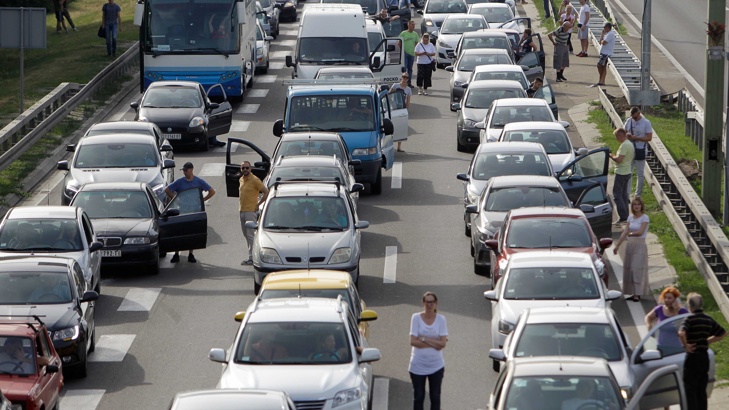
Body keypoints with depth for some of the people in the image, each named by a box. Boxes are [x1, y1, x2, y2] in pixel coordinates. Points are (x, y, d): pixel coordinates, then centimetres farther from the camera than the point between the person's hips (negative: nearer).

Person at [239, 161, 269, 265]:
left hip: (251, 211, -8)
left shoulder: (254, 180, -12)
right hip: (242, 210, 8)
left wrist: (258, 204, -13)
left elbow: (266, 192, -13)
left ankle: (251, 257, -9)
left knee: (250, 235, -9)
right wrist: (240, 204, 15)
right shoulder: (241, 180, 12)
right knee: (246, 234, 12)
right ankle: (252, 255, 19)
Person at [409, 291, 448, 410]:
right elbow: (413, 341, -13)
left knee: (435, 397, 8)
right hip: (418, 365, -1)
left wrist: (424, 339, -17)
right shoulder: (416, 318, -7)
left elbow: (442, 343, -10)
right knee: (418, 397, 6)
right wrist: (433, 343, -15)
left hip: (436, 366, 1)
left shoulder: (441, 319, -3)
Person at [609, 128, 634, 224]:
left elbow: (619, 159, -25)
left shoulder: (624, 145, -19)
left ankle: (623, 216, -13)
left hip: (621, 173, -10)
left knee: (617, 194, -7)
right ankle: (625, 216, 18)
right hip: (627, 172, 10)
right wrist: (615, 156, 11)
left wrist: (612, 156, -7)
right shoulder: (630, 144, 12)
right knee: (624, 194, 16)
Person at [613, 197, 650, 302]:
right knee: (629, 269, 4)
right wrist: (617, 245, 7)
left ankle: (638, 294, -10)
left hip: (640, 246, -6)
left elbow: (640, 232, -15)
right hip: (630, 245, 6)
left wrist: (630, 234, -2)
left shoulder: (645, 218, -7)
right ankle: (633, 293, 9)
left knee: (637, 269, -9)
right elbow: (625, 233, 10)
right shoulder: (630, 217, 10)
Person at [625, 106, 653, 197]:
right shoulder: (628, 121, 2)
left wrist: (636, 138, -21)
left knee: (640, 174, 7)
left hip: (640, 150, -4)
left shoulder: (646, 123, -10)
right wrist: (627, 135, -13)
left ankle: (638, 195, 17)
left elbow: (649, 138, -12)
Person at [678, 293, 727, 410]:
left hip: (692, 357, -7)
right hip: (704, 356, 7)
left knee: (690, 389, -3)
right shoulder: (709, 319, 8)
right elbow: (723, 333, 17)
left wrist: (686, 346, -17)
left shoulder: (690, 319, -13)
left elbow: (681, 333, -32)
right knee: (701, 391, 13)